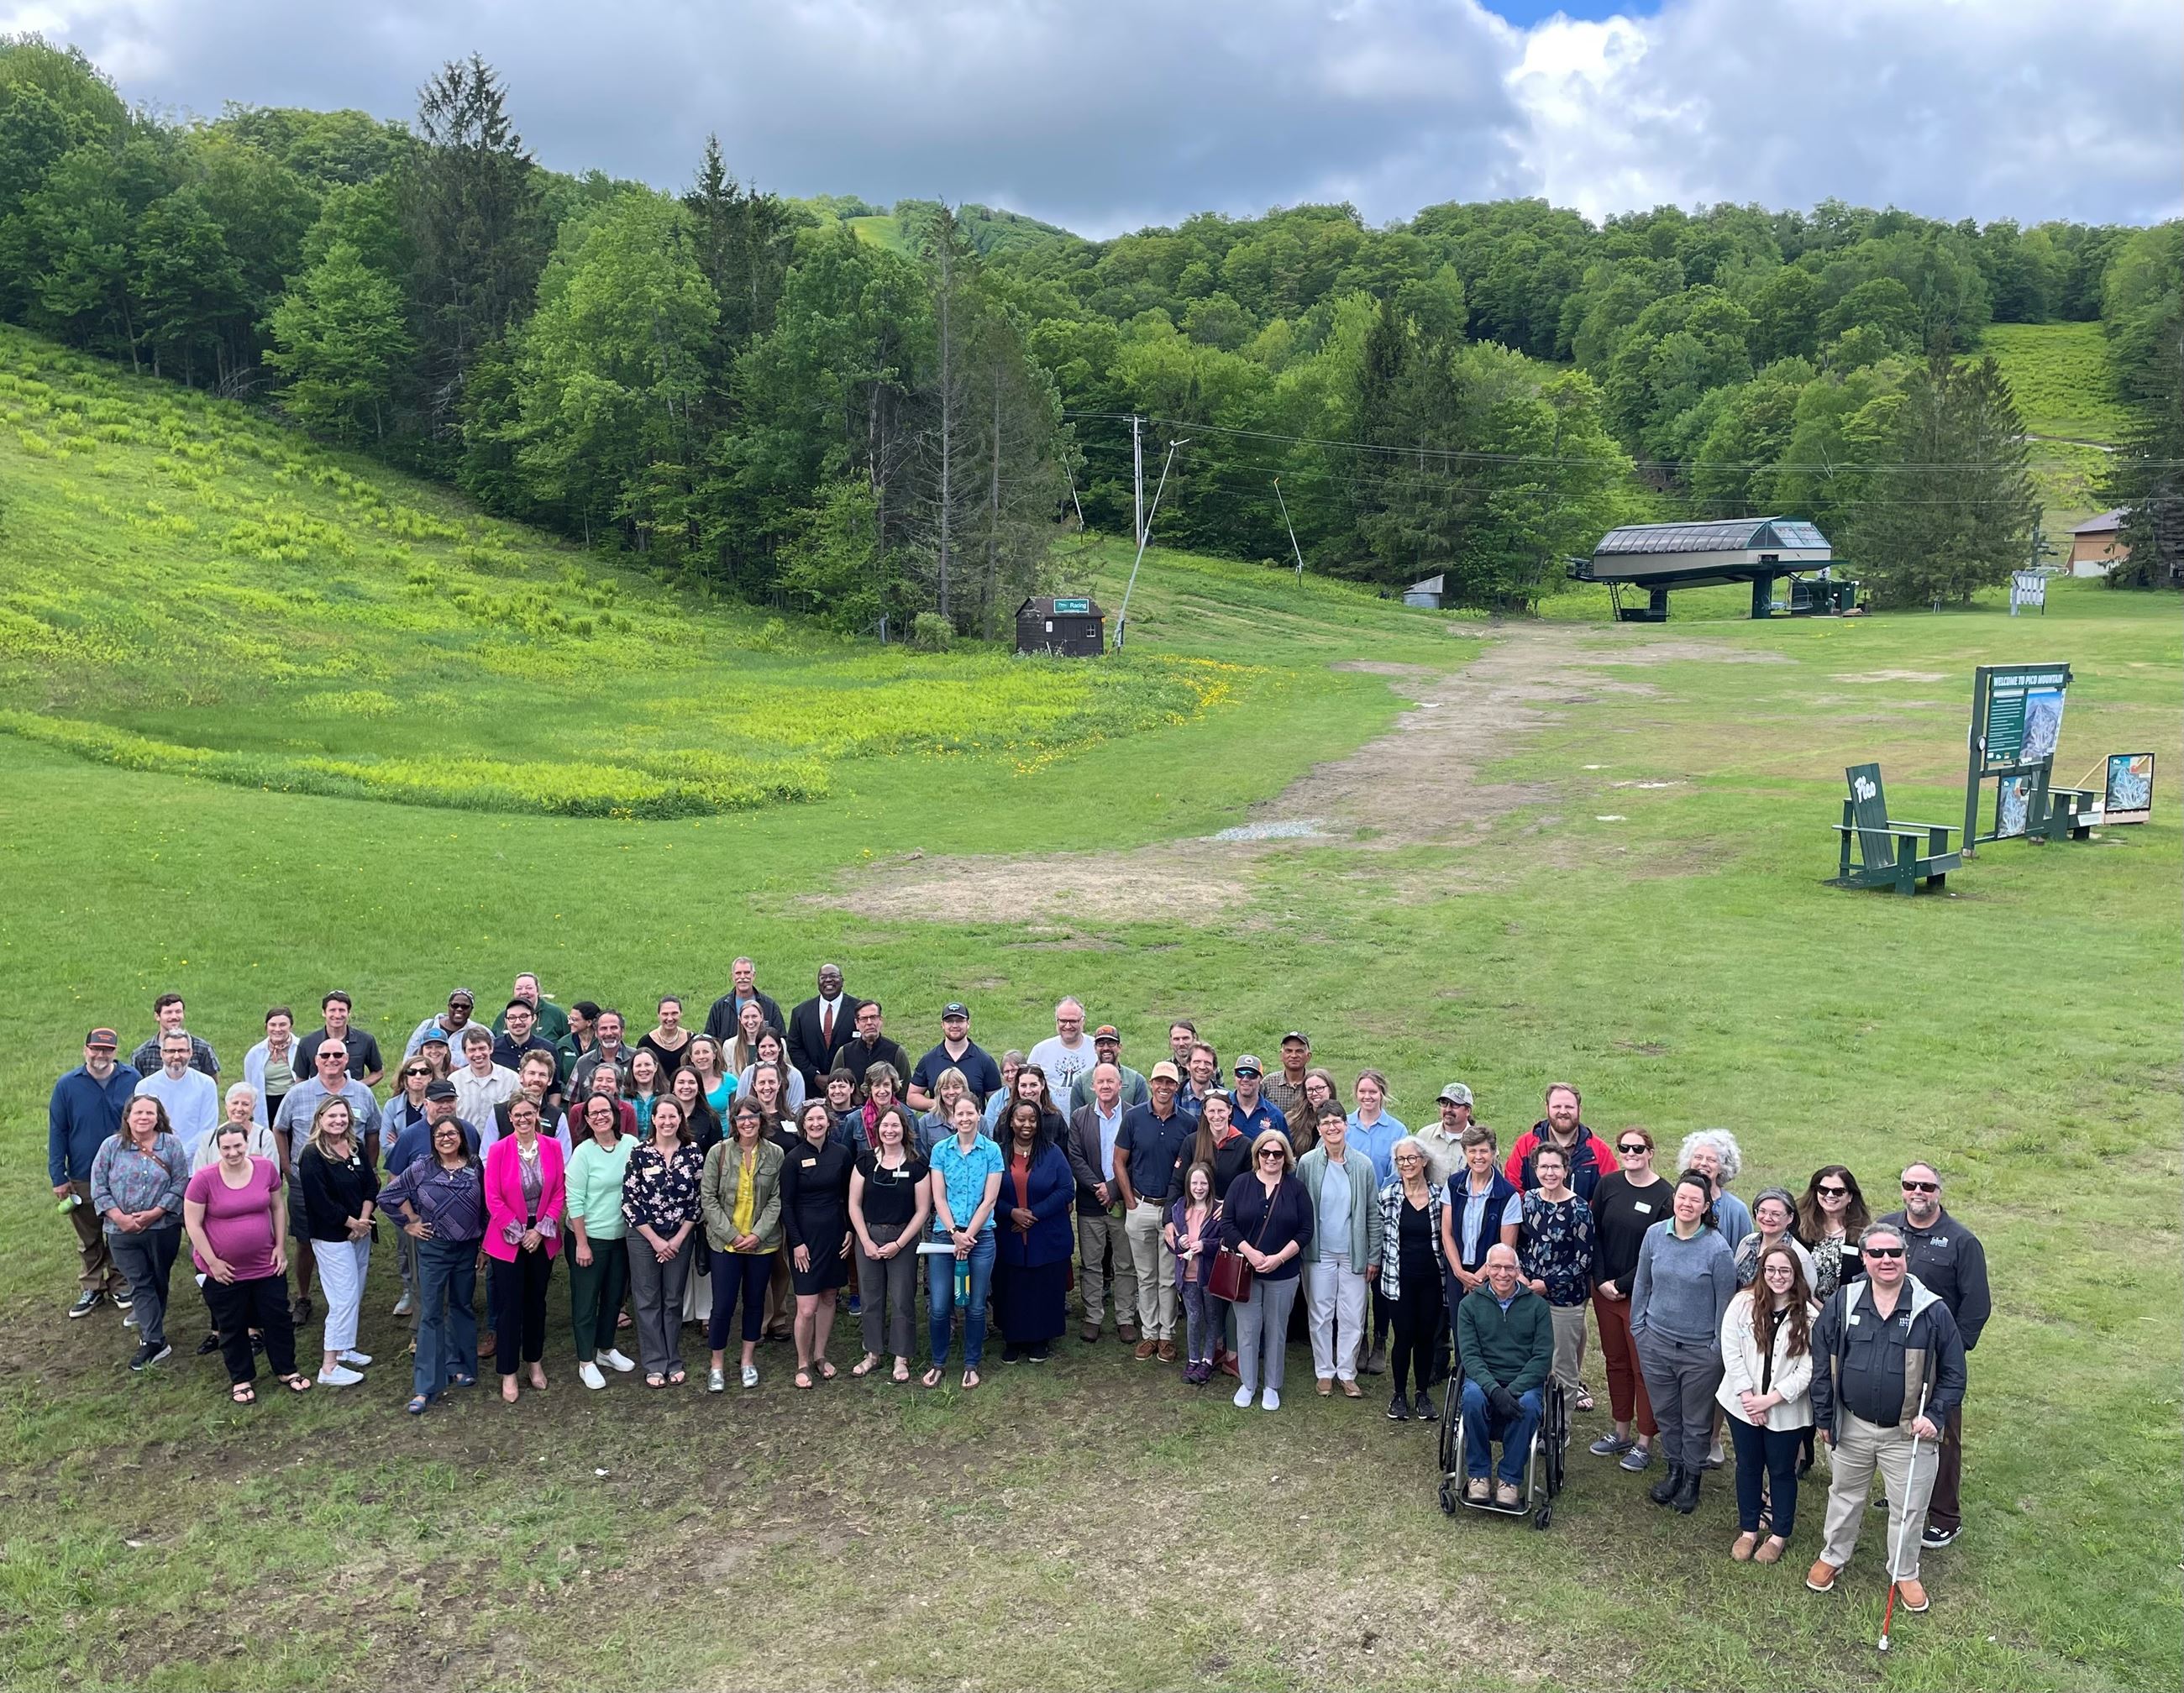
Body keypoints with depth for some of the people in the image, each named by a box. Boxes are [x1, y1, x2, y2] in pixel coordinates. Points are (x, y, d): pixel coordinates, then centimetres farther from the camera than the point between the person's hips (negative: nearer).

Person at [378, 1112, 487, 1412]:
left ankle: (460, 1367, 30)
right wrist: (409, 1223, 0)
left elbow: (486, 1207, 5)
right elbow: (388, 1195, 2)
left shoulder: (476, 1167, -2)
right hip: (433, 1249, -2)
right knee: (431, 1314, -2)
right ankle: (425, 1387, 0)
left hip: (468, 1249, 2)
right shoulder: (421, 1168, -7)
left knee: (463, 1308, 15)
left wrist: (485, 1243, 4)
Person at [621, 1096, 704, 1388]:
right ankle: (655, 1365, 14)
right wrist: (655, 1240, -10)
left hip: (680, 1238, 2)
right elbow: (629, 1201, -8)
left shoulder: (692, 1154, -2)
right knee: (648, 1301, 5)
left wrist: (678, 1239, -6)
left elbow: (697, 1200, 0)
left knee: (674, 1301, 10)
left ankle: (673, 1362, 20)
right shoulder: (639, 1154, -8)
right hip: (644, 1238, -1)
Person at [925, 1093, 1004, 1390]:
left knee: (975, 1306, 6)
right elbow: (938, 1198, 0)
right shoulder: (941, 1150, 2)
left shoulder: (992, 1151, 0)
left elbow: (989, 1199, -4)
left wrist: (967, 1236, -9)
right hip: (944, 1235, 1)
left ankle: (972, 1366, 21)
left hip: (980, 1237, -1)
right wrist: (955, 1233, -10)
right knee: (938, 1307, -1)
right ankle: (938, 1363, 18)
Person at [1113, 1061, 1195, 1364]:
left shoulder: (1188, 1124, -3)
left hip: (1173, 1209, 0)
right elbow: (1119, 1162, 2)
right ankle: (1149, 1334, 20)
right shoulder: (1133, 1117, -3)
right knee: (1146, 1277, 10)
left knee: (1169, 1278, 6)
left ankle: (1167, 1335, 16)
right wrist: (1131, 1202, -3)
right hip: (1140, 1207, 1)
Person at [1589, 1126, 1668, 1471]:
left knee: (1644, 1368, 4)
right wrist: (1601, 1281, -5)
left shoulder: (1664, 1195, -12)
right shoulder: (1608, 1185, 1)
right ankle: (1621, 1433, 29)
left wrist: (1622, 1284, -12)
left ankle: (1644, 1442, 16)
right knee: (1616, 1362, 15)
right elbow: (1594, 1234, 4)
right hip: (1604, 1290, 4)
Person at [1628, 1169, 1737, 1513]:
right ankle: (1674, 1469, 38)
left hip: (1700, 1352, -3)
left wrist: (1719, 1346, -4)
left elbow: (1725, 1301, -6)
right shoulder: (1655, 1234, -5)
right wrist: (1638, 1326, 8)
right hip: (1656, 1343, 3)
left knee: (1695, 1421, 12)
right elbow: (1642, 1283, 7)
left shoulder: (1717, 1248, -16)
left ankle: (1692, 1478, 32)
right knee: (1665, 1414, 18)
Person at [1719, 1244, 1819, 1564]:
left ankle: (1779, 1535, 29)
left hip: (1787, 1410, -2)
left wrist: (1770, 1399, -15)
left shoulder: (1809, 1316, -12)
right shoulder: (1743, 1304, -7)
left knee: (1781, 1471, 12)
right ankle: (1748, 1531, 30)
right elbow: (1731, 1351, -7)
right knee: (1748, 1467, 15)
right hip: (1743, 1404, 2)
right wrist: (1748, 1395, -12)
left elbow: (1807, 1369, -12)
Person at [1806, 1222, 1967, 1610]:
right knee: (1845, 1495, 20)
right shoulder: (1843, 1303, -7)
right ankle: (1832, 1557, 40)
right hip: (1852, 1428, 2)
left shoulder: (1932, 1309, -12)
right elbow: (1822, 1360, 1)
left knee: (1908, 1507, 12)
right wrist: (1824, 1416, 2)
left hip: (1909, 1432, -1)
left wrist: (1935, 1417, -13)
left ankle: (1904, 1573, 35)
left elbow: (1953, 1372, -4)